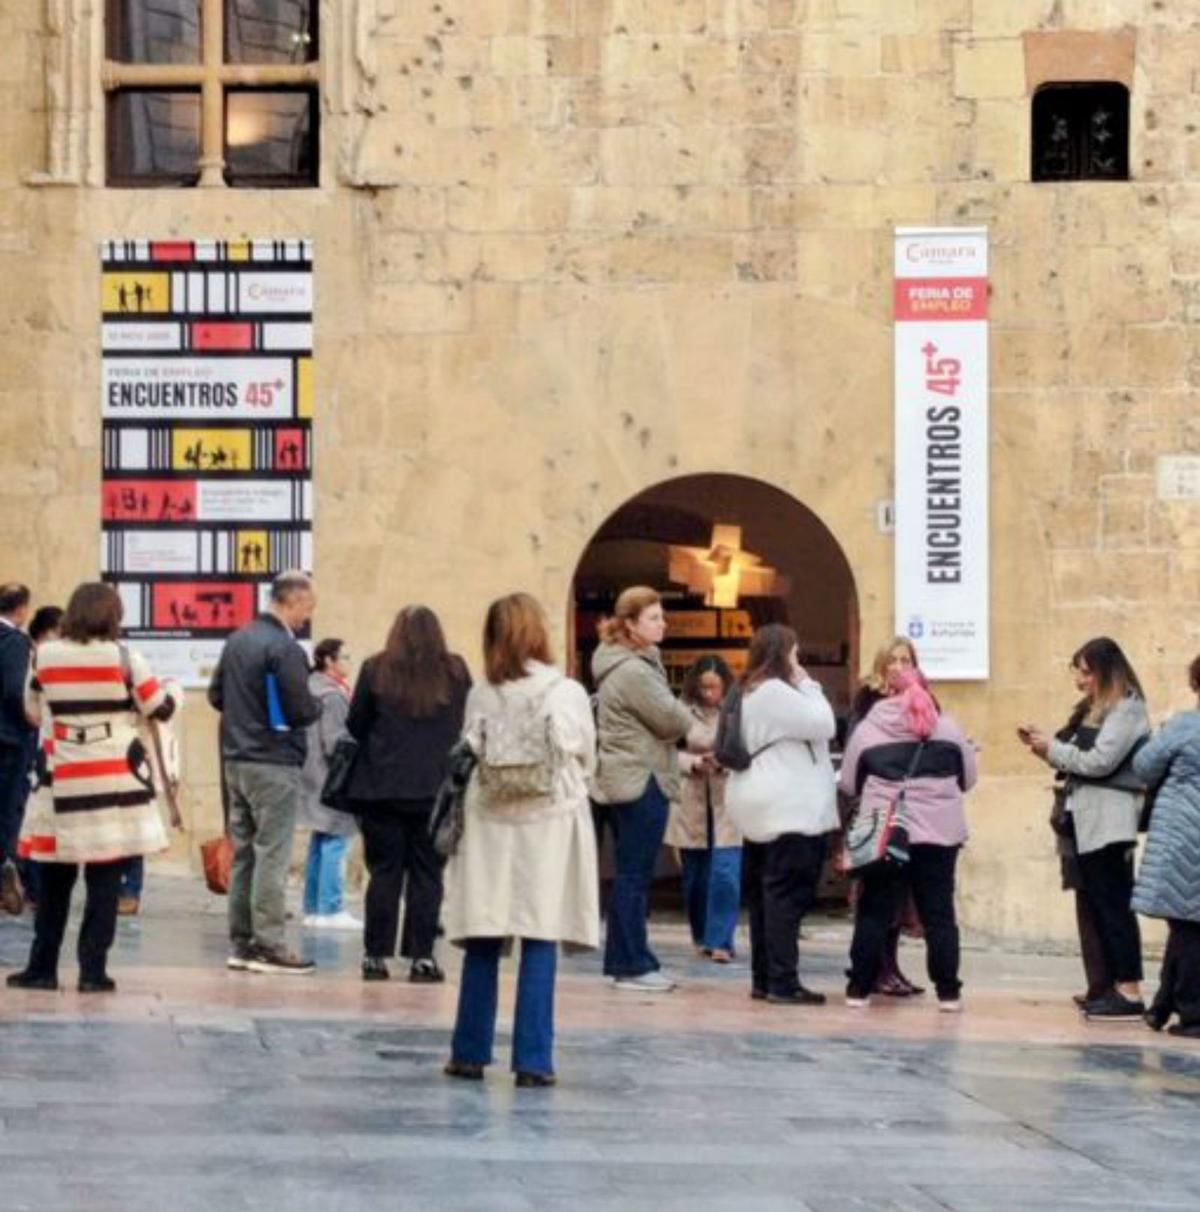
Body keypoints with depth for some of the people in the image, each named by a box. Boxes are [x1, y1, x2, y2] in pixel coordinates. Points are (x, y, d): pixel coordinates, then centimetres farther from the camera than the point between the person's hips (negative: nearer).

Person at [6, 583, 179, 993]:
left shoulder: (45, 657, 1)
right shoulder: (123, 658, -6)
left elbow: (34, 712, 14)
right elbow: (159, 708, 4)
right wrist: (176, 693, 26)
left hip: (64, 778, 2)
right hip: (116, 777, -2)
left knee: (54, 878, 11)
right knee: (105, 878, 1)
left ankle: (42, 967, 13)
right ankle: (93, 970, -1)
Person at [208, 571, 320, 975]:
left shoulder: (237, 640, 9)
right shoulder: (285, 649, -17)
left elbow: (216, 695, 14)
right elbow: (302, 709, -19)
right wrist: (318, 706, 1)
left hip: (235, 760, 8)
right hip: (274, 764, -8)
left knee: (243, 853, 13)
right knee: (272, 855, -4)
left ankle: (241, 943, 16)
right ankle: (268, 945, -4)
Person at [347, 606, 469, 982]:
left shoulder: (376, 670, 0)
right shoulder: (455, 673, 1)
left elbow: (355, 726, 5)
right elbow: (468, 727, 6)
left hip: (382, 786, 0)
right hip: (437, 789, 0)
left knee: (384, 870, 5)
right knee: (426, 873, 3)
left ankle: (376, 954, 5)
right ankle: (421, 956, 1)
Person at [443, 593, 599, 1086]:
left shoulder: (480, 696, -3)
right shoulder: (568, 694, -6)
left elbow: (468, 759, 2)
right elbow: (587, 761, 4)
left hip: (490, 824, 2)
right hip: (549, 824, -2)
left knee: (483, 943, 8)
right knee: (540, 943, -1)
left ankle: (470, 1052, 12)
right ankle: (532, 1060, -3)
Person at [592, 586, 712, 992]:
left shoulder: (637, 664, 16)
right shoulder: (633, 672, -18)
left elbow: (666, 714, 16)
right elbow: (670, 719, -15)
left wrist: (692, 731, -2)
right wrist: (699, 732, 5)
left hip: (627, 780, 11)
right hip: (642, 780, -11)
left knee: (630, 875, 13)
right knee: (635, 875, -6)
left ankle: (622, 960, 18)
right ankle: (635, 964, -3)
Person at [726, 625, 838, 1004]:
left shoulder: (748, 692, 16)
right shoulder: (776, 693, -15)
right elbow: (824, 724, -15)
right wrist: (807, 684, -6)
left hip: (760, 811, 11)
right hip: (788, 811, -11)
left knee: (763, 894, 11)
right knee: (787, 895, -10)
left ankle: (763, 978, 14)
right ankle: (783, 982, -12)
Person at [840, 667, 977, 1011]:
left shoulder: (867, 729, 3)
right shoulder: (947, 728, 5)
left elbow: (849, 783, 8)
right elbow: (968, 779, 12)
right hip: (939, 833, 0)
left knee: (875, 911, 8)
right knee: (939, 912, 7)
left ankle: (860, 986, 9)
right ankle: (948, 990, 8)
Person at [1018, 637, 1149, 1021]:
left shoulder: (1126, 709, -8)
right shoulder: (1092, 709, 19)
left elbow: (1099, 761, -17)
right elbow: (1074, 759, 18)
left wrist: (1054, 749, -8)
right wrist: (1043, 744, 3)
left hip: (1108, 823, -9)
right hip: (1083, 821, 9)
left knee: (1113, 904, -9)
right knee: (1091, 905, 8)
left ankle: (1130, 991, -10)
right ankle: (1103, 988, 11)